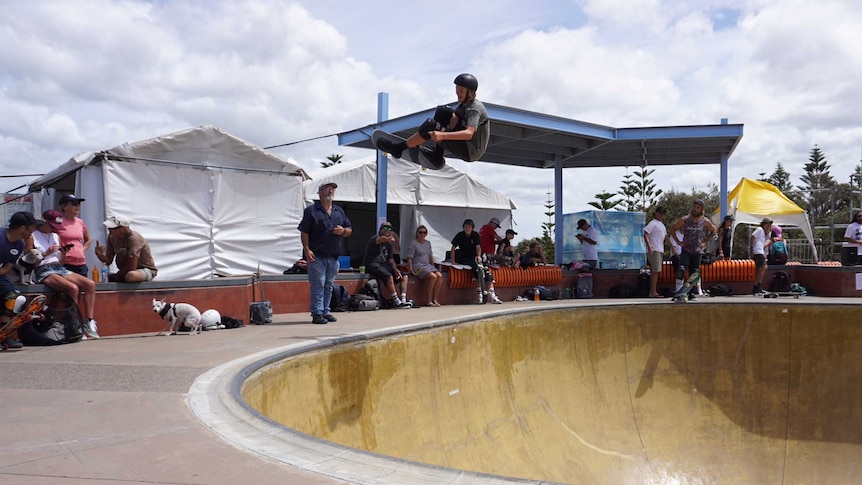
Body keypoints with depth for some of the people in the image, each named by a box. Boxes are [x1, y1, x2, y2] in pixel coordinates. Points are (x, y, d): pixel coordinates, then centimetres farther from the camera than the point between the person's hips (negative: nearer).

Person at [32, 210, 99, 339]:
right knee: (73, 288, -32)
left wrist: (63, 253, 1)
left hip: (60, 269, 7)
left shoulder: (56, 236, 21)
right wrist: (46, 253, -16)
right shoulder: (32, 236, 2)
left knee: (90, 284, -16)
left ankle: (89, 322, -16)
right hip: (44, 271, -7)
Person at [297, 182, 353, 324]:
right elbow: (304, 232, -5)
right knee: (318, 286, -6)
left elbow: (349, 230, 19)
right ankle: (317, 314, -2)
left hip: (333, 256, 6)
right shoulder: (311, 210, -1)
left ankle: (326, 312, 19)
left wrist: (343, 231, -4)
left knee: (329, 286, 11)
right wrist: (307, 249, -15)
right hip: (316, 256, -6)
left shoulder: (339, 211, 16)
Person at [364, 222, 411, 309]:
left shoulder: (388, 243, 21)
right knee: (389, 276, -33)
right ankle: (397, 302, -30)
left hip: (384, 264, 9)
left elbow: (391, 259, 19)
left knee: (404, 276, -1)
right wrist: (388, 239, -55)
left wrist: (395, 269, 0)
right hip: (373, 264, -9)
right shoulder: (374, 238, -5)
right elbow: (380, 239, -31)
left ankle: (403, 299, -13)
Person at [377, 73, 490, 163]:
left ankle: (398, 149, -9)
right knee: (442, 112, 4)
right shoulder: (463, 104, 11)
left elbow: (469, 133, -34)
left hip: (472, 152, -9)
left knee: (430, 126, -21)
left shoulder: (475, 108, -18)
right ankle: (437, 154, 0)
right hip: (466, 145, 9)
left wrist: (442, 135, -45)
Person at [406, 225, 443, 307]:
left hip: (428, 265, 6)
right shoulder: (413, 243, 0)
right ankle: (428, 300, -21)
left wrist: (433, 267, 16)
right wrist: (411, 269, -14)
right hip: (418, 266, -6)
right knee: (433, 276, -29)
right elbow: (409, 258, -4)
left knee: (439, 276, -22)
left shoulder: (428, 243, 19)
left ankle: (435, 299, -17)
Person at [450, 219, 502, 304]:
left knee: (486, 270, -17)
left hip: (474, 258, 3)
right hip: (464, 259, -3)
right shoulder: (460, 235, -4)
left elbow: (478, 247, -9)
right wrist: (453, 261, -10)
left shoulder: (475, 235, 1)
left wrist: (478, 256, -28)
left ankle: (492, 295, -18)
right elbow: (453, 248, -3)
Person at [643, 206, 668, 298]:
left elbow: (665, 237, 29)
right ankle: (653, 292, -16)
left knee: (656, 271, 9)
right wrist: (649, 245, -29)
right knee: (655, 271, -14)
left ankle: (653, 292, 13)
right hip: (654, 250, -10)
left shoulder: (662, 224, 22)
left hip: (660, 250, 10)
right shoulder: (653, 223, -7)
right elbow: (645, 234, -17)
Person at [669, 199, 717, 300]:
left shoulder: (705, 222, 0)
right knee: (681, 271, -21)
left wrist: (705, 242, 6)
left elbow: (713, 231, 17)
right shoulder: (684, 220, -2)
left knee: (694, 275, 4)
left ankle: (691, 294, 17)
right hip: (686, 250, -1)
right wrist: (678, 241, 2)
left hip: (698, 251, 1)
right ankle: (680, 290, -5)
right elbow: (672, 229, 9)